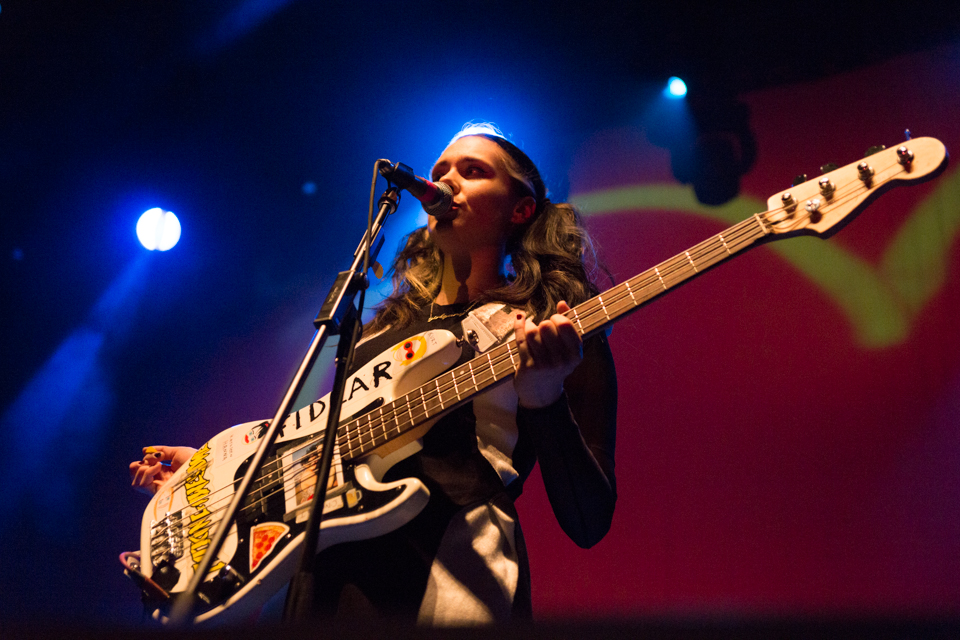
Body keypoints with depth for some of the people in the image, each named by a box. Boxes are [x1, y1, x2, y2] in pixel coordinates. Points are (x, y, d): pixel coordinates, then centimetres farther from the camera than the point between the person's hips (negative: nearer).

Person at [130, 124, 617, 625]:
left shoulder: (560, 332, 3)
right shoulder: (391, 323, 22)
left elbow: (589, 524, -5)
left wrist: (543, 402, -21)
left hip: (441, 580, -4)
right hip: (324, 573, 5)